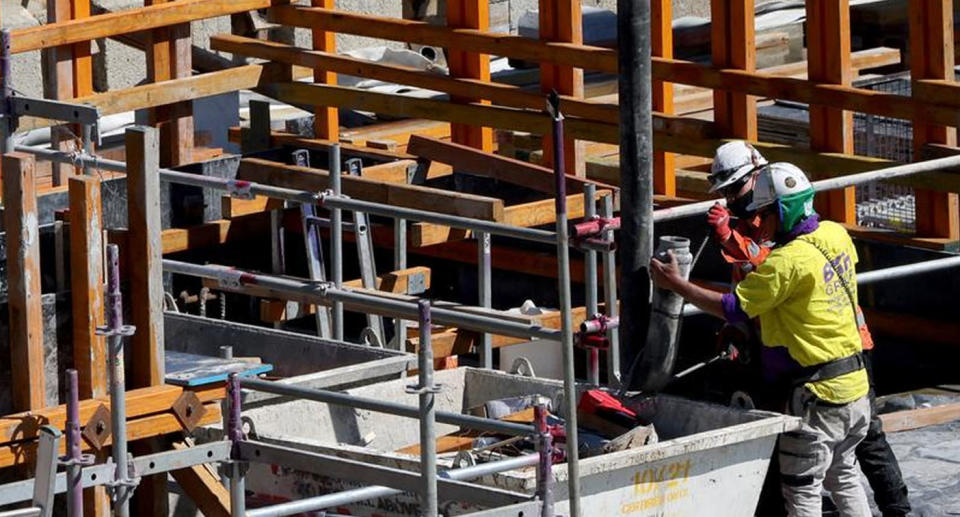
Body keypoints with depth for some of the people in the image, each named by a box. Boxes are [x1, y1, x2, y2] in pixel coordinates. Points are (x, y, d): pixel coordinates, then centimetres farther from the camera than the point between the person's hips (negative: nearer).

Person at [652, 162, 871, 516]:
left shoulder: (789, 261, -20)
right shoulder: (836, 236, 4)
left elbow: (733, 308, -16)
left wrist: (675, 284, -8)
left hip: (819, 394, -9)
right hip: (854, 382, 9)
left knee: (801, 489, -2)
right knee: (842, 475, 22)